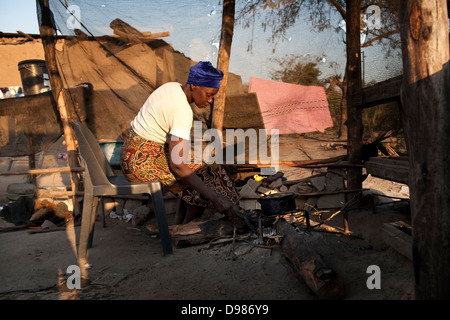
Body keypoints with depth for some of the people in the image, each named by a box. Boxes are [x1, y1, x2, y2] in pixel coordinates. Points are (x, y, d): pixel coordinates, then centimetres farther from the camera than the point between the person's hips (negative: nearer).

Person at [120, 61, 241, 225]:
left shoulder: (173, 87, 3)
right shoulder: (182, 111, -25)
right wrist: (215, 198, -30)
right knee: (207, 176, -6)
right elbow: (177, 166, -30)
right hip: (142, 162, -10)